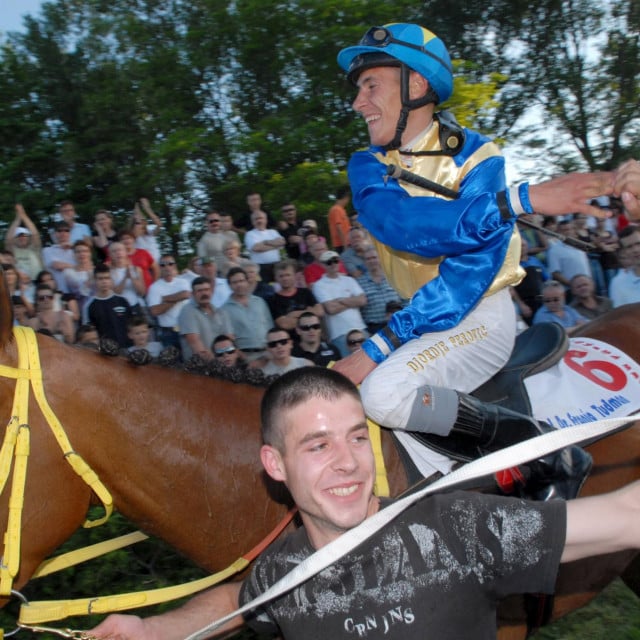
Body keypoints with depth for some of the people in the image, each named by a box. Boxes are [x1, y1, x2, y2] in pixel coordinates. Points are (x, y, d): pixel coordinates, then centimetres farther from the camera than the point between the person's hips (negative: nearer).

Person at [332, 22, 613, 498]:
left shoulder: (475, 158, -13)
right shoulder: (367, 166, 0)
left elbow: (466, 276, -22)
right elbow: (400, 223, -24)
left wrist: (378, 350, -30)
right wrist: (520, 200, -34)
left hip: (480, 315, -7)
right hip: (423, 319, 7)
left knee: (385, 392, -29)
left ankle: (531, 442, -12)